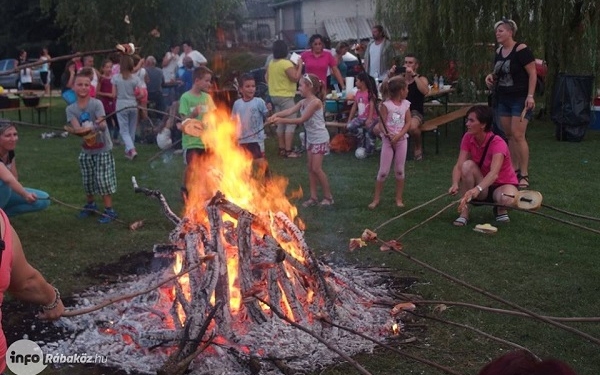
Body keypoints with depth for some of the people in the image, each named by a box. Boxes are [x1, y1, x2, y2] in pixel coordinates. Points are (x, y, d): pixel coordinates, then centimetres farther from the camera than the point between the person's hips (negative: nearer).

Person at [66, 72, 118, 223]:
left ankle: (109, 210, 4)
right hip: (86, 150, 4)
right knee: (87, 181, 14)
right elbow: (76, 128, -21)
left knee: (103, 180, -6)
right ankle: (90, 205, 37)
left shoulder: (96, 104, -16)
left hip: (103, 149, -4)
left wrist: (96, 125, -52)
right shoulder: (71, 109, -5)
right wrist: (86, 133, -44)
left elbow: (103, 125, -28)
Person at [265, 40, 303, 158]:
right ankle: (288, 151, -9)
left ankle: (281, 149, 18)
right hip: (285, 96, -9)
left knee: (281, 124, 14)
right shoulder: (286, 64, -18)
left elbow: (267, 78, 16)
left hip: (274, 96, 9)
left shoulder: (271, 64, 7)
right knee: (291, 123, -5)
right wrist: (299, 65, -9)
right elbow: (295, 78, -19)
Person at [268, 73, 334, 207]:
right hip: (310, 138, 9)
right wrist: (276, 115, -27)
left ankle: (328, 197, 5)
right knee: (310, 168, 9)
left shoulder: (315, 102, -22)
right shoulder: (303, 102, 4)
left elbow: (302, 119, -24)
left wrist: (282, 120, -24)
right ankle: (314, 197, 16)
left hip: (320, 139, -9)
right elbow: (289, 111, -8)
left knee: (316, 168, -7)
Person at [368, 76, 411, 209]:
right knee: (383, 171, -1)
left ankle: (399, 199, 18)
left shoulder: (406, 104, 4)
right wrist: (387, 134, -31)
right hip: (388, 140, -4)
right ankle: (376, 199, 10)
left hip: (401, 139, 4)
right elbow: (381, 124, -12)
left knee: (400, 170, 8)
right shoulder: (386, 105, -9)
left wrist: (399, 135, -15)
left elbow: (408, 123, 0)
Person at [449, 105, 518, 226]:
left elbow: (494, 173, -41)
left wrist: (477, 189, -59)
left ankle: (500, 208, 0)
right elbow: (458, 166, -21)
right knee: (468, 165, -28)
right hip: (481, 187, 4)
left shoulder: (497, 143, -25)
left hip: (502, 184, -3)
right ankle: (464, 211, -18)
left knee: (507, 199, -39)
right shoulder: (468, 138, -10)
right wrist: (455, 184, -42)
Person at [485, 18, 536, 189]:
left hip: (520, 99, -8)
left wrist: (530, 96, -20)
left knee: (518, 135, -12)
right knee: (509, 135, 9)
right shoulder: (498, 52, 10)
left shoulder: (521, 50, -12)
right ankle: (514, 169, 17)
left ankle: (524, 175, -7)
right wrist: (491, 76, 2)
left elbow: (533, 73, -14)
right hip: (502, 99, 8)